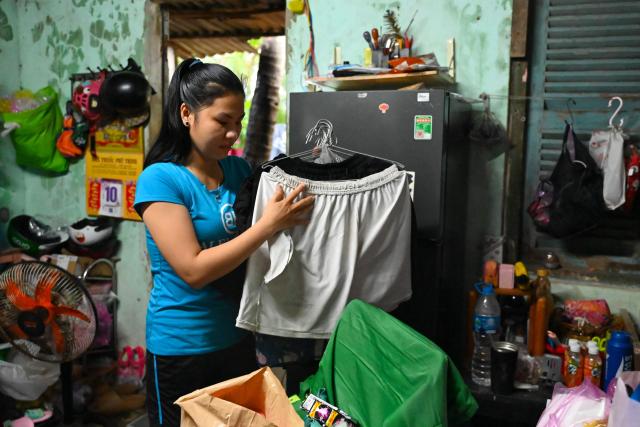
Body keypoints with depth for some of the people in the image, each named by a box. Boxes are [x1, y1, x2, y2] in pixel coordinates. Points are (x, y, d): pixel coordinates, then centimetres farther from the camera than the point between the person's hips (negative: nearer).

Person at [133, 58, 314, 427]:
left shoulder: (239, 169, 1)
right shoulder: (160, 178, -16)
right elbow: (194, 270, -23)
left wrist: (293, 214, -6)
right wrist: (269, 225, -26)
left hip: (238, 337, 6)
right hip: (182, 348, -6)